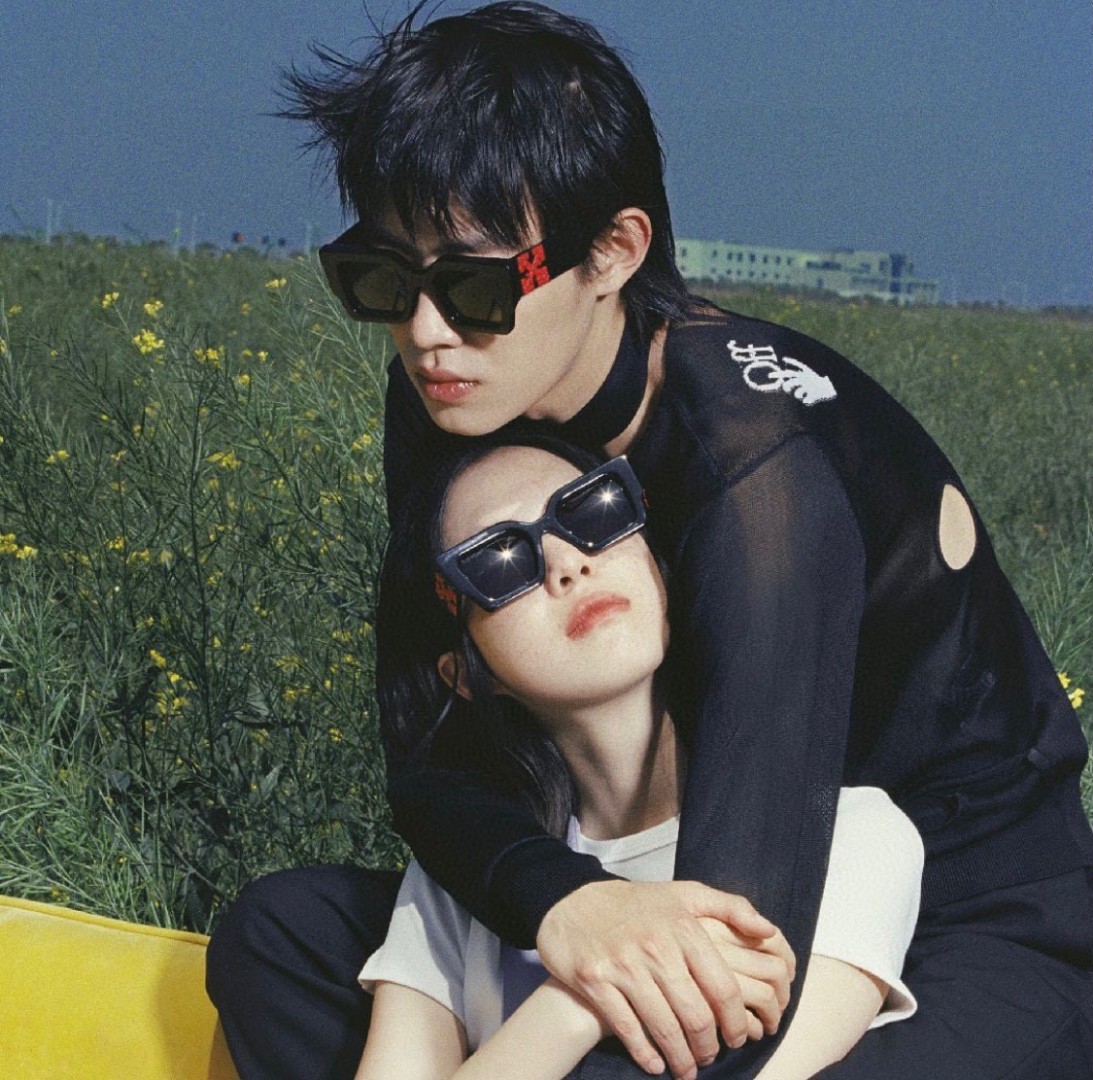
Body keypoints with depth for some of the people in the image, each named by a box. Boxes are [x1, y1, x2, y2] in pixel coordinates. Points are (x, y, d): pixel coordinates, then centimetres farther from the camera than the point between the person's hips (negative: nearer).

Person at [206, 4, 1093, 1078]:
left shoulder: (757, 461, -30)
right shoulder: (448, 404, -9)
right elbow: (428, 756, -9)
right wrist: (559, 901, -30)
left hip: (979, 942, -6)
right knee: (279, 930, -7)